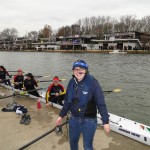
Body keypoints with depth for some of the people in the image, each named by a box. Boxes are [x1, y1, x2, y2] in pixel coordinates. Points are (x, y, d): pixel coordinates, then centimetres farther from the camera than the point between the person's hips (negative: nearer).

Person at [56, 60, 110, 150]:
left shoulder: (92, 82, -18)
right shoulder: (72, 82, -2)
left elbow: (101, 103, -17)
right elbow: (67, 101, 9)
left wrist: (106, 121, -17)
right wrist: (61, 116, 14)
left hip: (89, 121, -5)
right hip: (74, 119, 5)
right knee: (73, 142, 23)